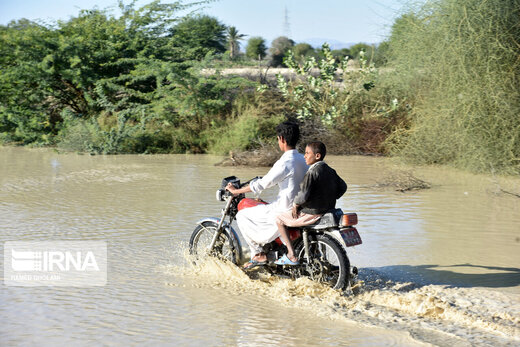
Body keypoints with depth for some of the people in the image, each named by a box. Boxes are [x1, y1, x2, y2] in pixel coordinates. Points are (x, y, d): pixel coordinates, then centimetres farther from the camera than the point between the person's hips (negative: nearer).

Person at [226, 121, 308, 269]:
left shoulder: (285, 163, -21)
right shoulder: (303, 160, 5)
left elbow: (262, 184, -19)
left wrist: (236, 191, -7)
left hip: (285, 211, -9)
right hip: (300, 208, 9)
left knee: (242, 216, 2)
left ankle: (258, 254, 0)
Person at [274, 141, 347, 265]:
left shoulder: (312, 172, -19)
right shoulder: (330, 171, 7)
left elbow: (304, 195, -25)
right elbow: (342, 187, 15)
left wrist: (295, 205, -7)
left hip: (312, 213, -9)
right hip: (328, 211, 9)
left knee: (279, 219, 5)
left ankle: (291, 256, -1)